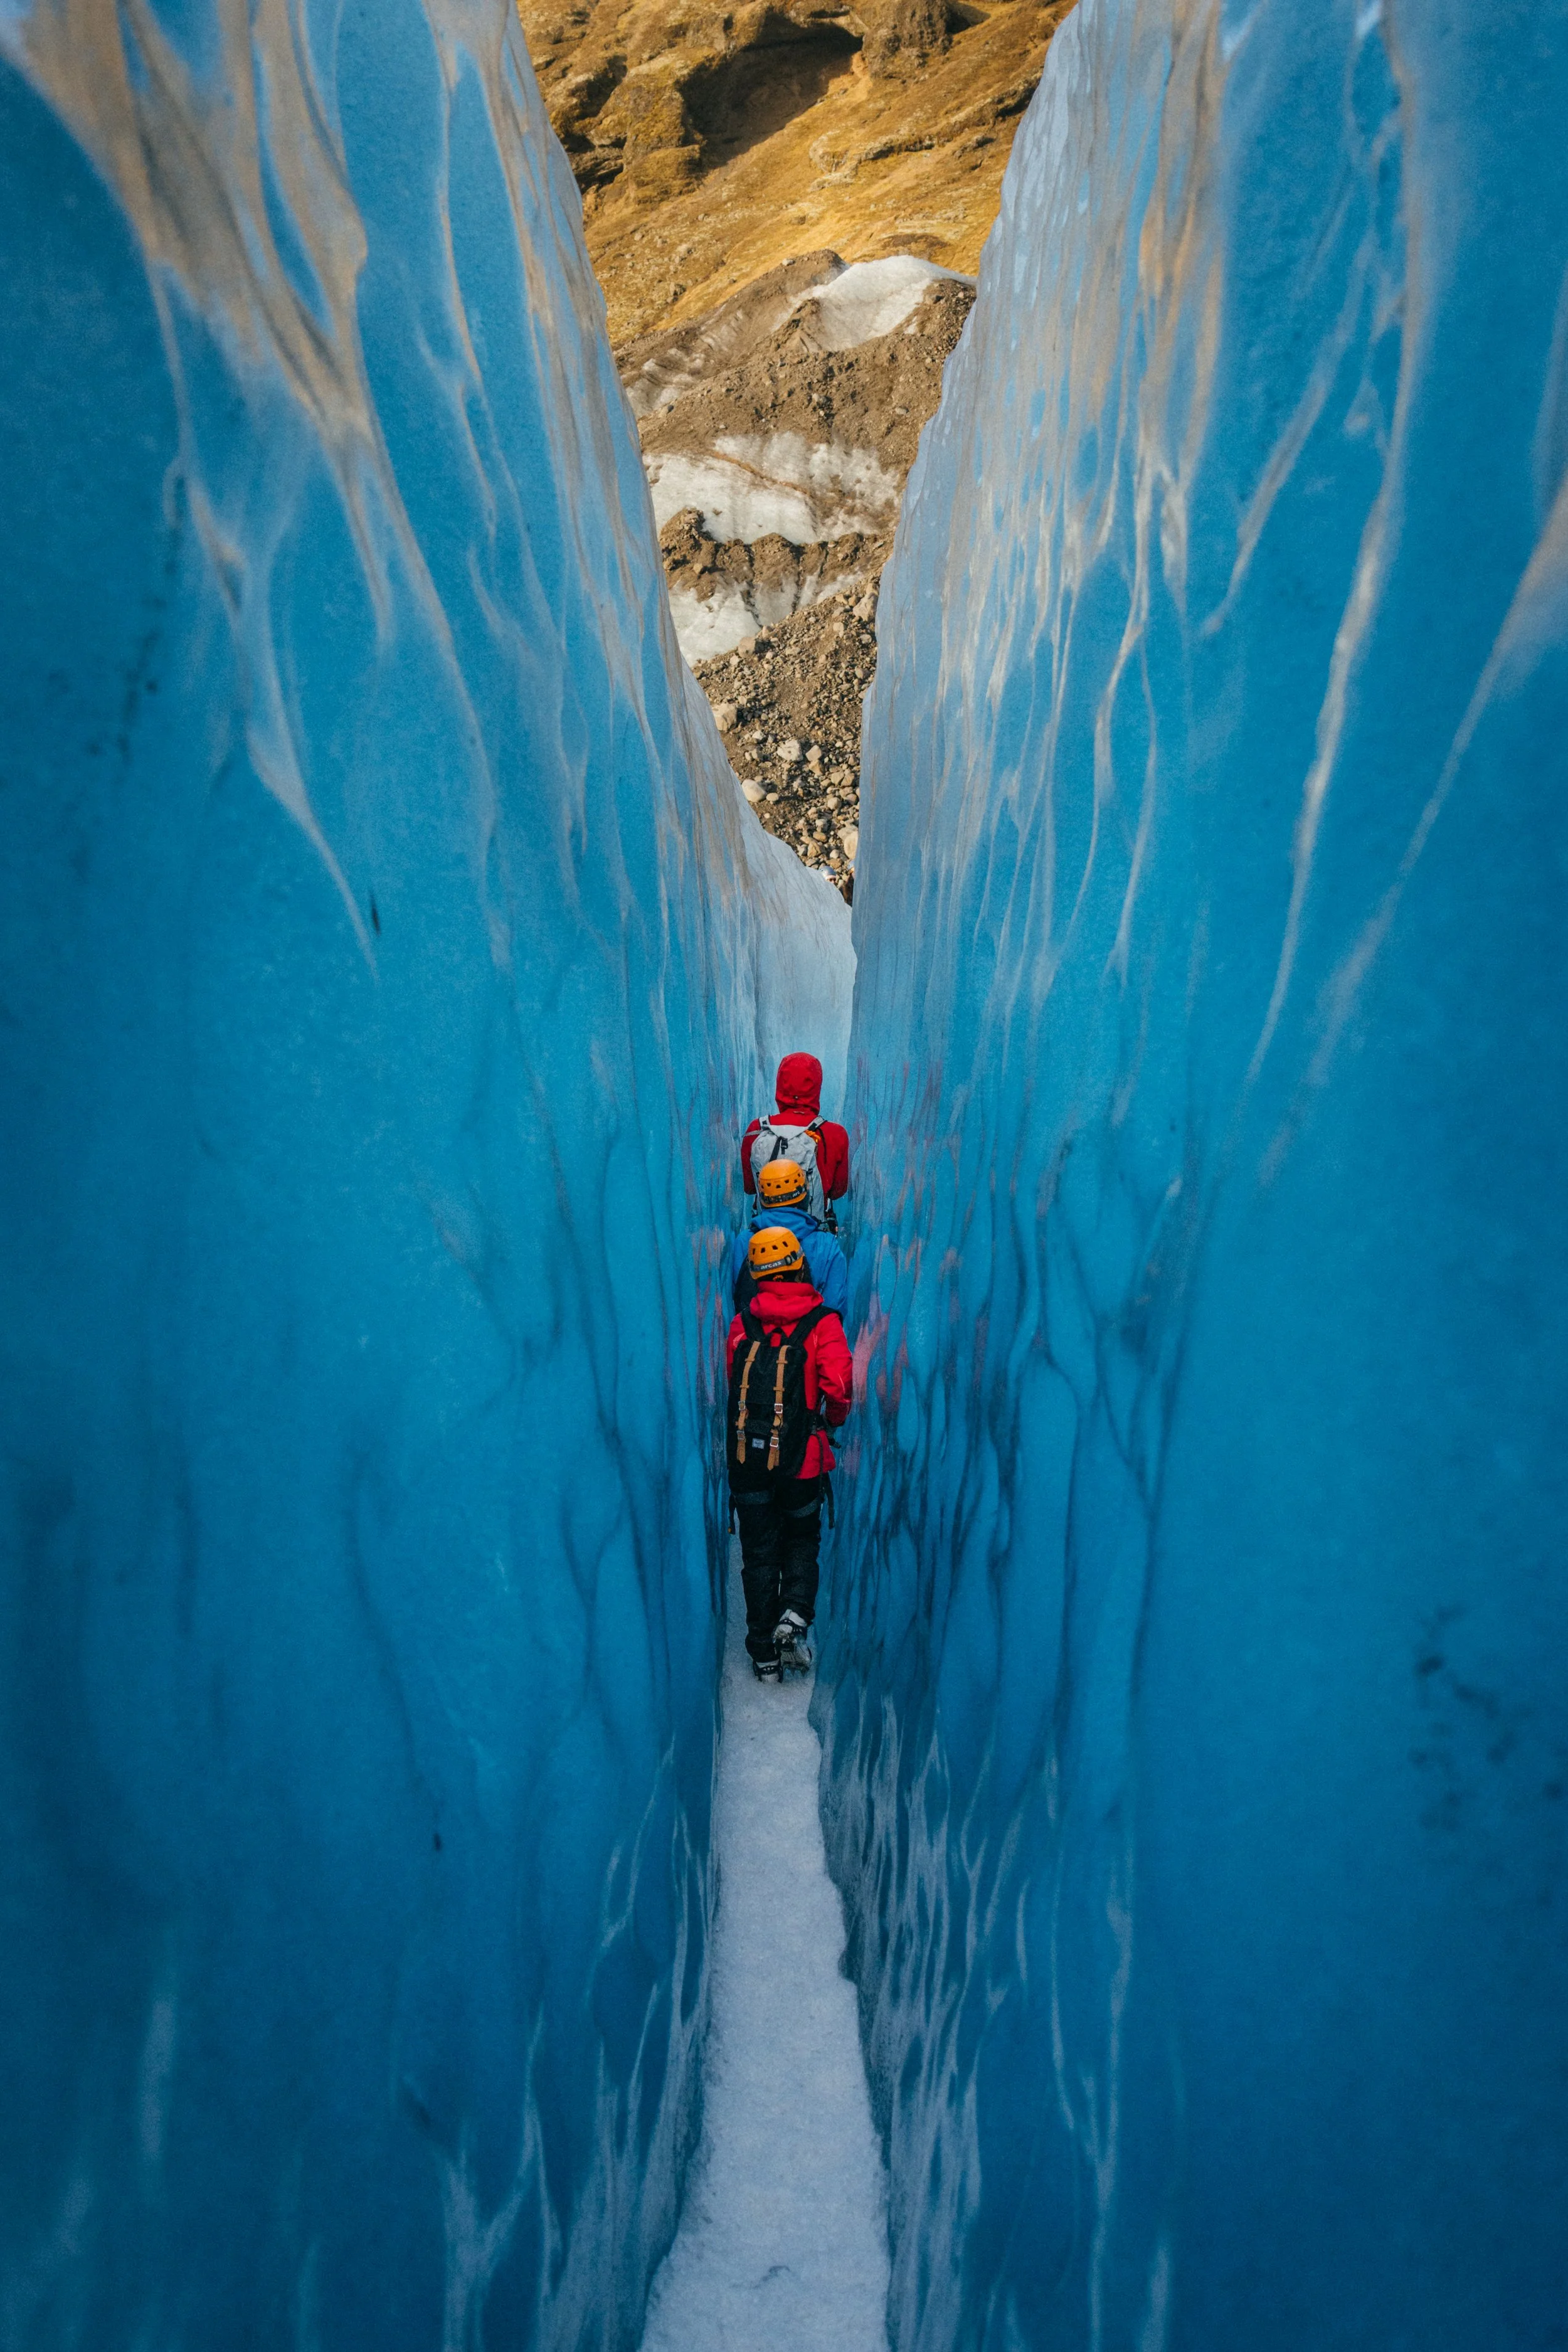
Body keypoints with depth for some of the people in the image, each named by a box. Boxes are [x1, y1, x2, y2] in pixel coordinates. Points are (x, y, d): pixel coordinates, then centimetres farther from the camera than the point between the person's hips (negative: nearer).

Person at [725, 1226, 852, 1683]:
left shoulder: (743, 1322, 2)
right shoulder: (822, 1323, -7)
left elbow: (731, 1380, 5)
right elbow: (838, 1387, -16)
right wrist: (832, 1421, 5)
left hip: (746, 1457, 2)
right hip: (801, 1457, -2)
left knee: (759, 1551, 14)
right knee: (802, 1540, 21)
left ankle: (764, 1654, 18)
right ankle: (795, 1615, 1)